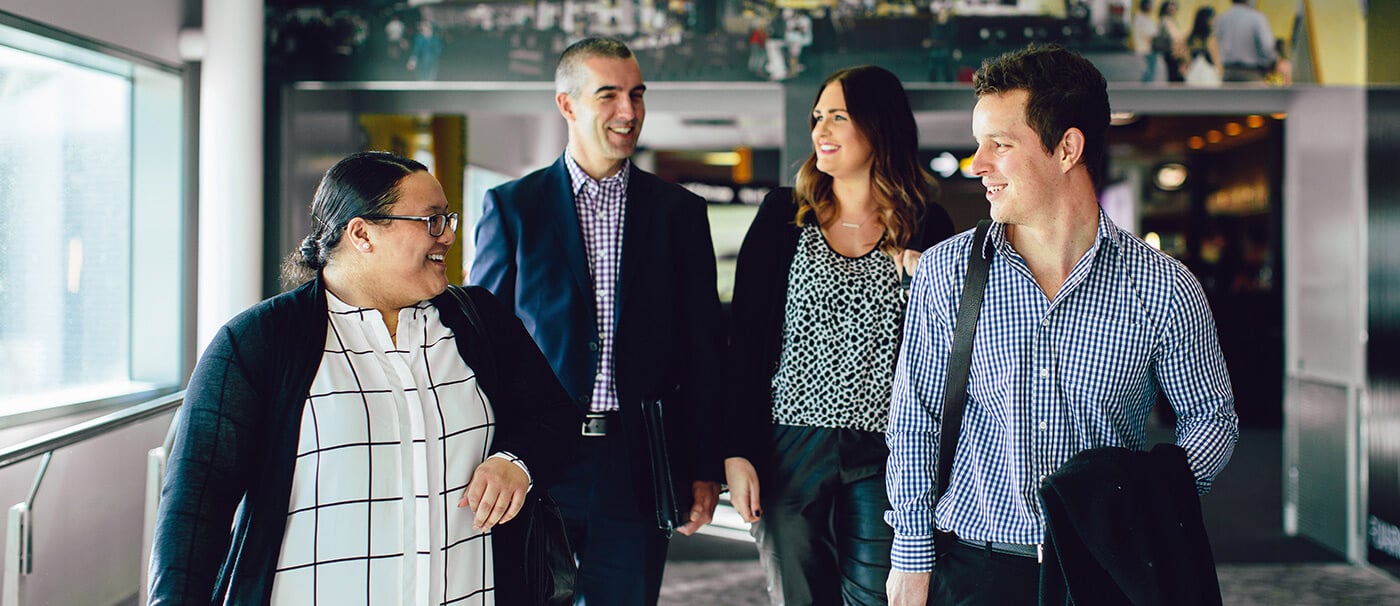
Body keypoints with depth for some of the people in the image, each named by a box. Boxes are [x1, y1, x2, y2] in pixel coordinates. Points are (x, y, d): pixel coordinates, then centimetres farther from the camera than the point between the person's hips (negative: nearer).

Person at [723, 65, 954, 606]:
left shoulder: (925, 227, 2)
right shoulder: (784, 216, 4)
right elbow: (744, 339, 2)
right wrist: (737, 452, -4)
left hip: (885, 457, 0)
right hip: (790, 446, 1)